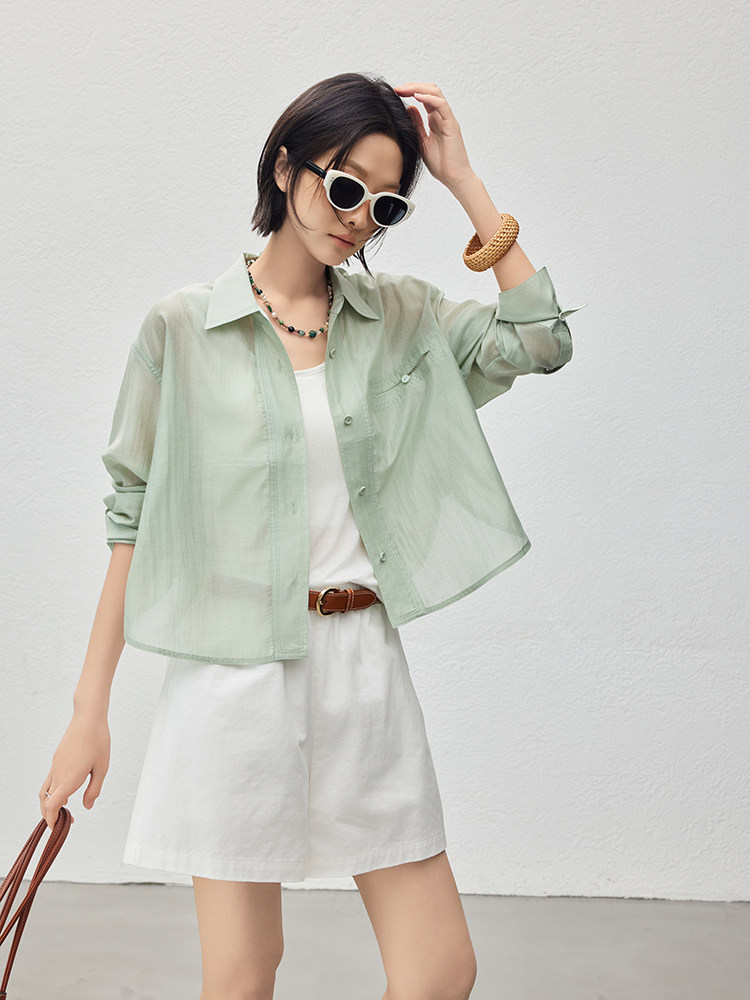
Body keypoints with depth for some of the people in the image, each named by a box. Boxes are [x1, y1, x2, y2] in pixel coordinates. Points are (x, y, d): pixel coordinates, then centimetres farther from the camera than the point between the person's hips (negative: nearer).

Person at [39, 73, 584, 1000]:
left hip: (365, 664, 3)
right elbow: (134, 515, 0)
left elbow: (540, 341, -7)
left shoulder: (403, 316, 8)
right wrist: (91, 707, 0)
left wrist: (465, 182, -3)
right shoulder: (184, 325, -2)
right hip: (235, 671, -3)